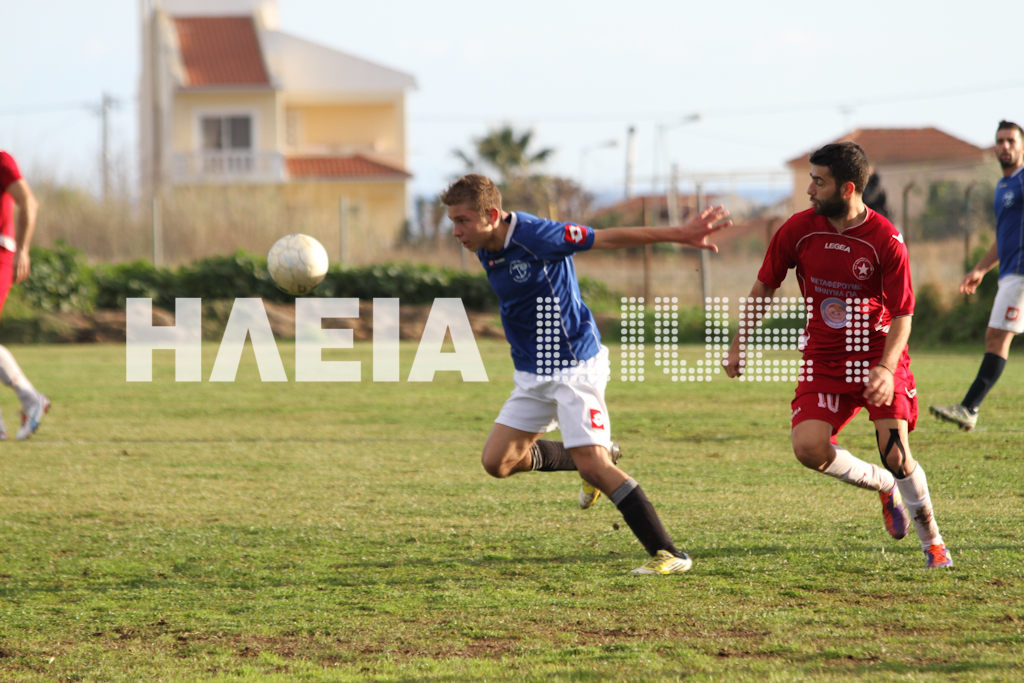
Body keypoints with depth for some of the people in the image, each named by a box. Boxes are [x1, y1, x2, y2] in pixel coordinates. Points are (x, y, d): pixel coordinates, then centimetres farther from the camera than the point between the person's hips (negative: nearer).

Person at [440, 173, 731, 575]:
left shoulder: (535, 236, -20)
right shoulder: (486, 251, 4)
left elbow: (608, 239, -17)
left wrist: (678, 235, -18)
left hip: (573, 367, -8)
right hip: (532, 374, 8)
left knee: (593, 464, -18)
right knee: (497, 461, 4)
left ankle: (669, 554, -14)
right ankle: (600, 456, 25)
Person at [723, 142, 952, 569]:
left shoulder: (885, 240, -16)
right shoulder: (799, 229, -7)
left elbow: (903, 316, -11)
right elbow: (764, 286, 8)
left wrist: (886, 369, -26)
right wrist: (739, 343, 6)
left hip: (879, 354, -3)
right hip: (824, 359, 3)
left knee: (895, 454, -16)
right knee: (808, 448, -17)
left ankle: (932, 539, 9)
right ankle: (884, 486, 12)